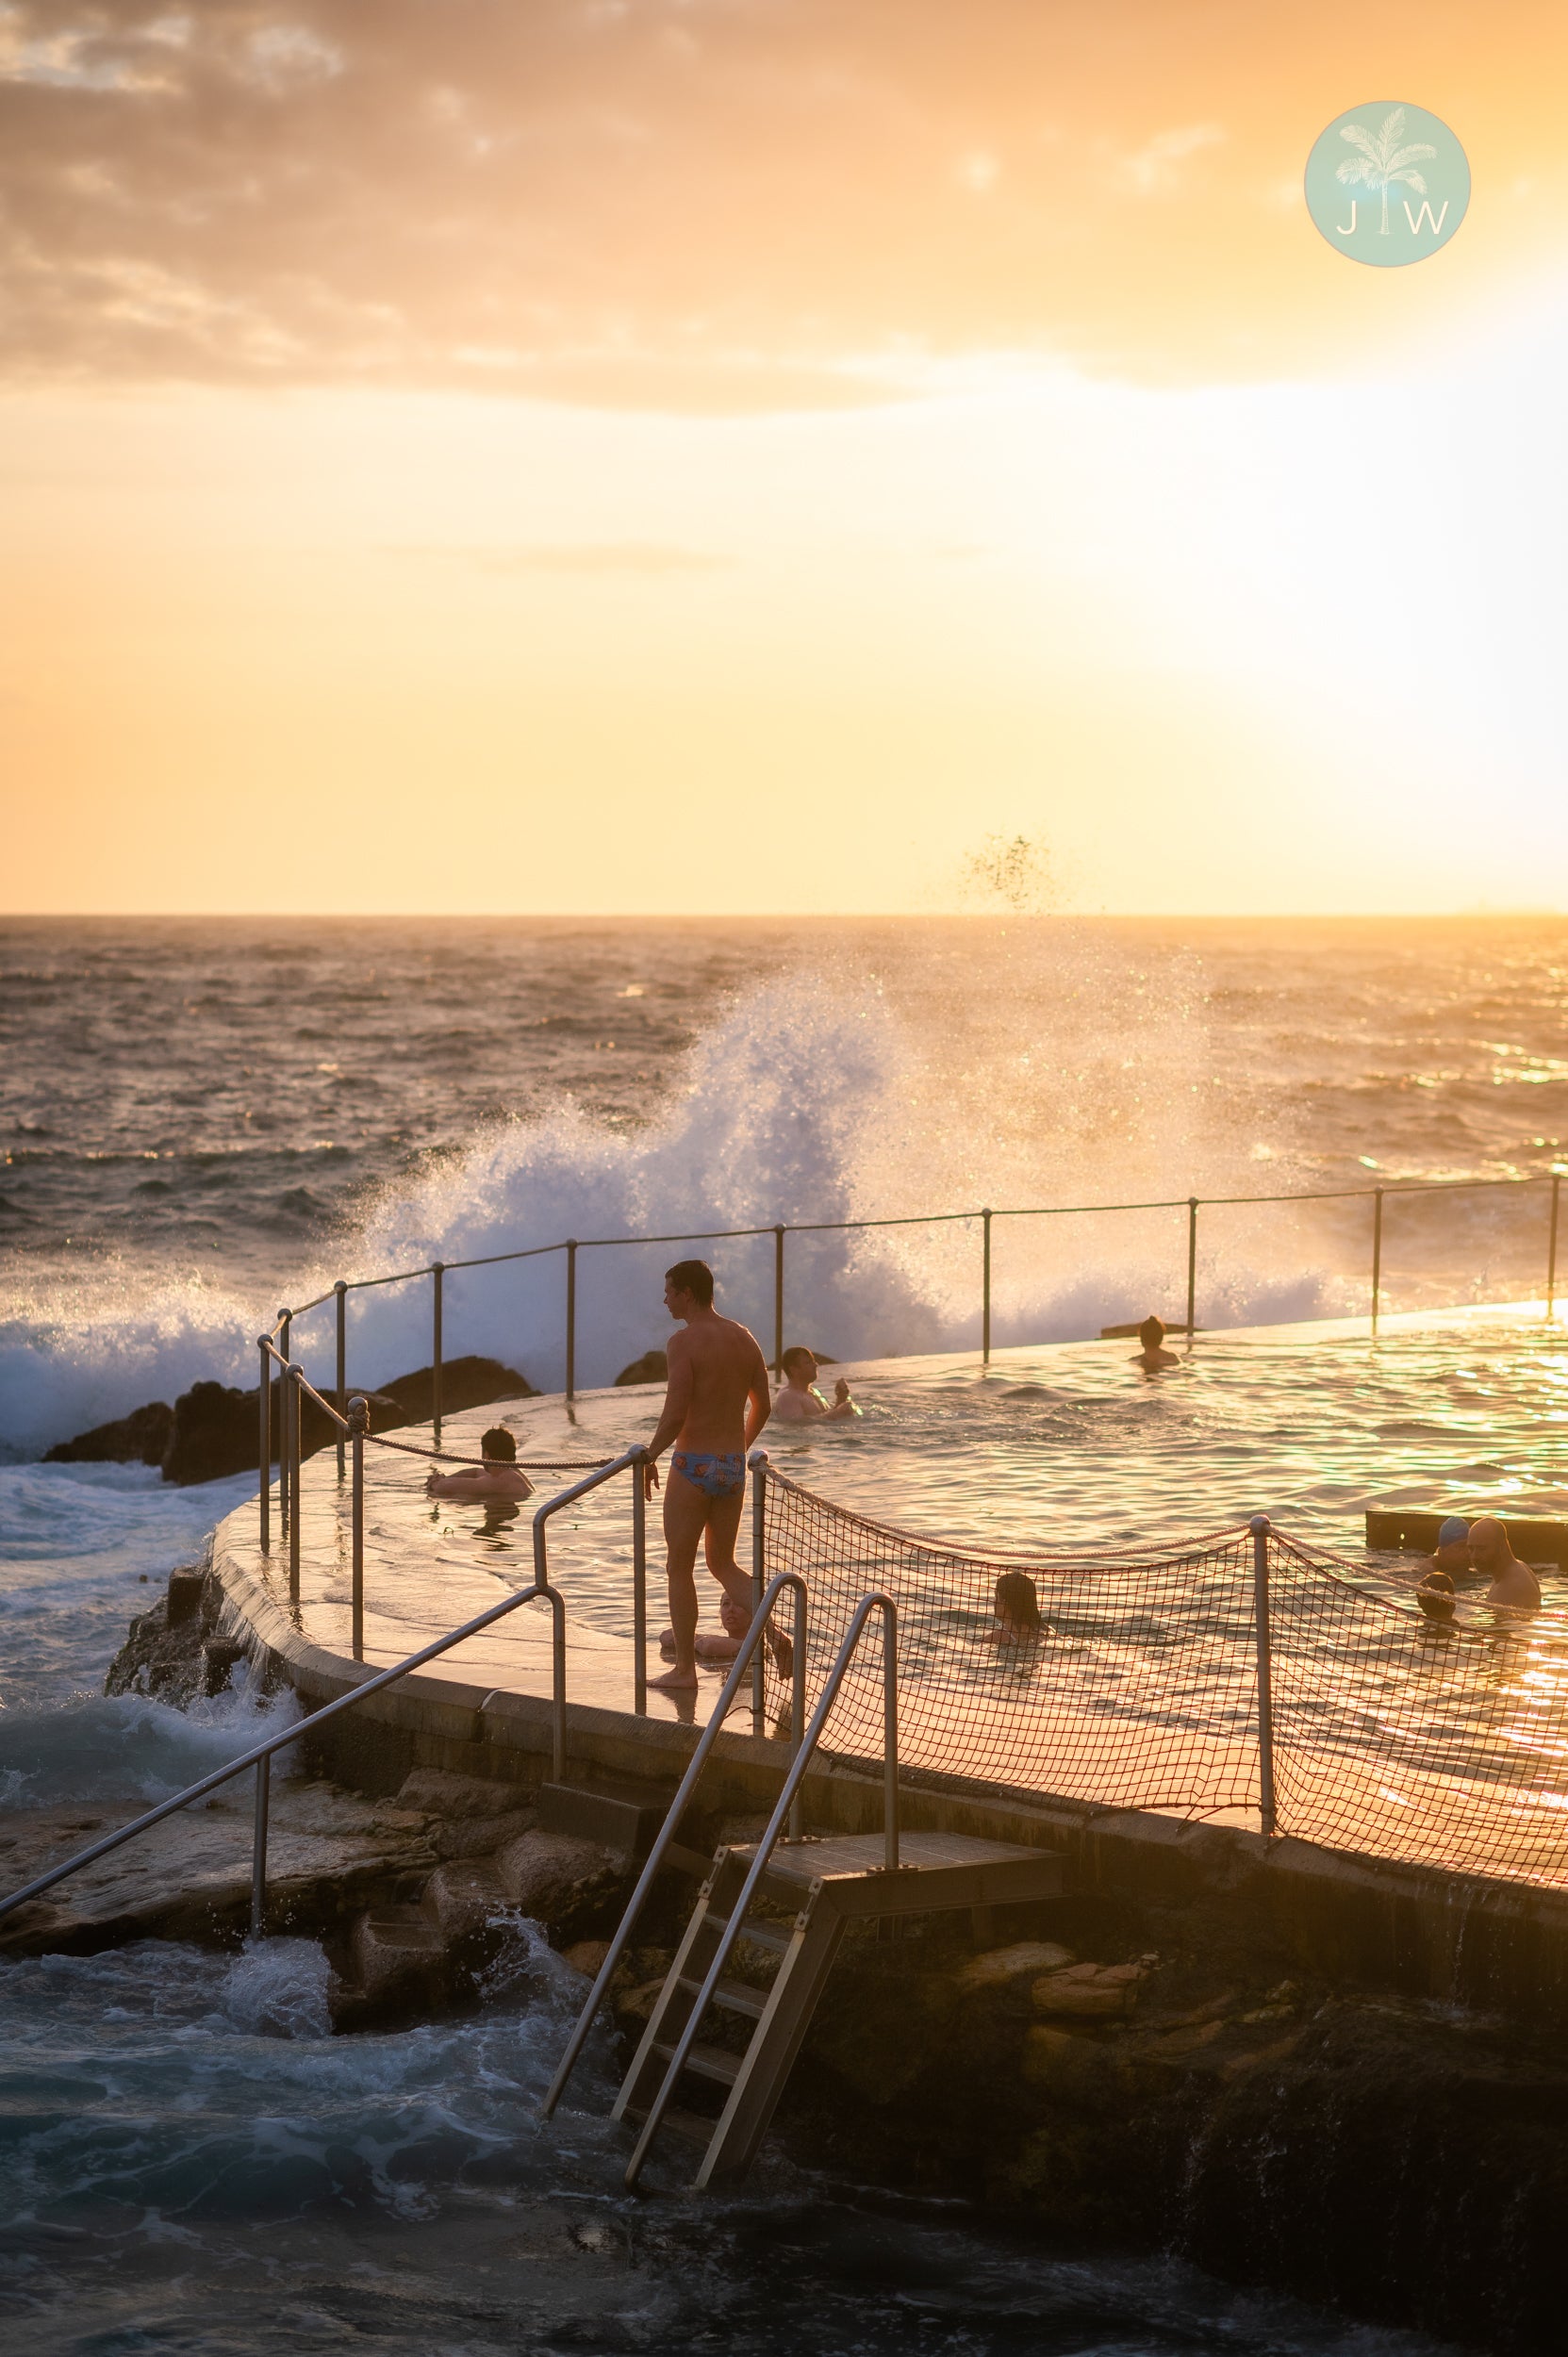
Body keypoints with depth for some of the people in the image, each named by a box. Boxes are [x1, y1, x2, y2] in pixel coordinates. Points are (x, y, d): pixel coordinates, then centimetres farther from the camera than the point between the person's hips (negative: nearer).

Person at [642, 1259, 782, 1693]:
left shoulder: (685, 1342, -15)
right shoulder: (744, 1339, 7)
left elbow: (674, 1416, -21)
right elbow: (763, 1408, 14)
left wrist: (649, 1459, -6)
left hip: (693, 1465, -7)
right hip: (733, 1466, 7)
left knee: (680, 1568, 7)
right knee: (722, 1564, 17)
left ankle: (684, 1668, 11)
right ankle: (773, 1632, -5)